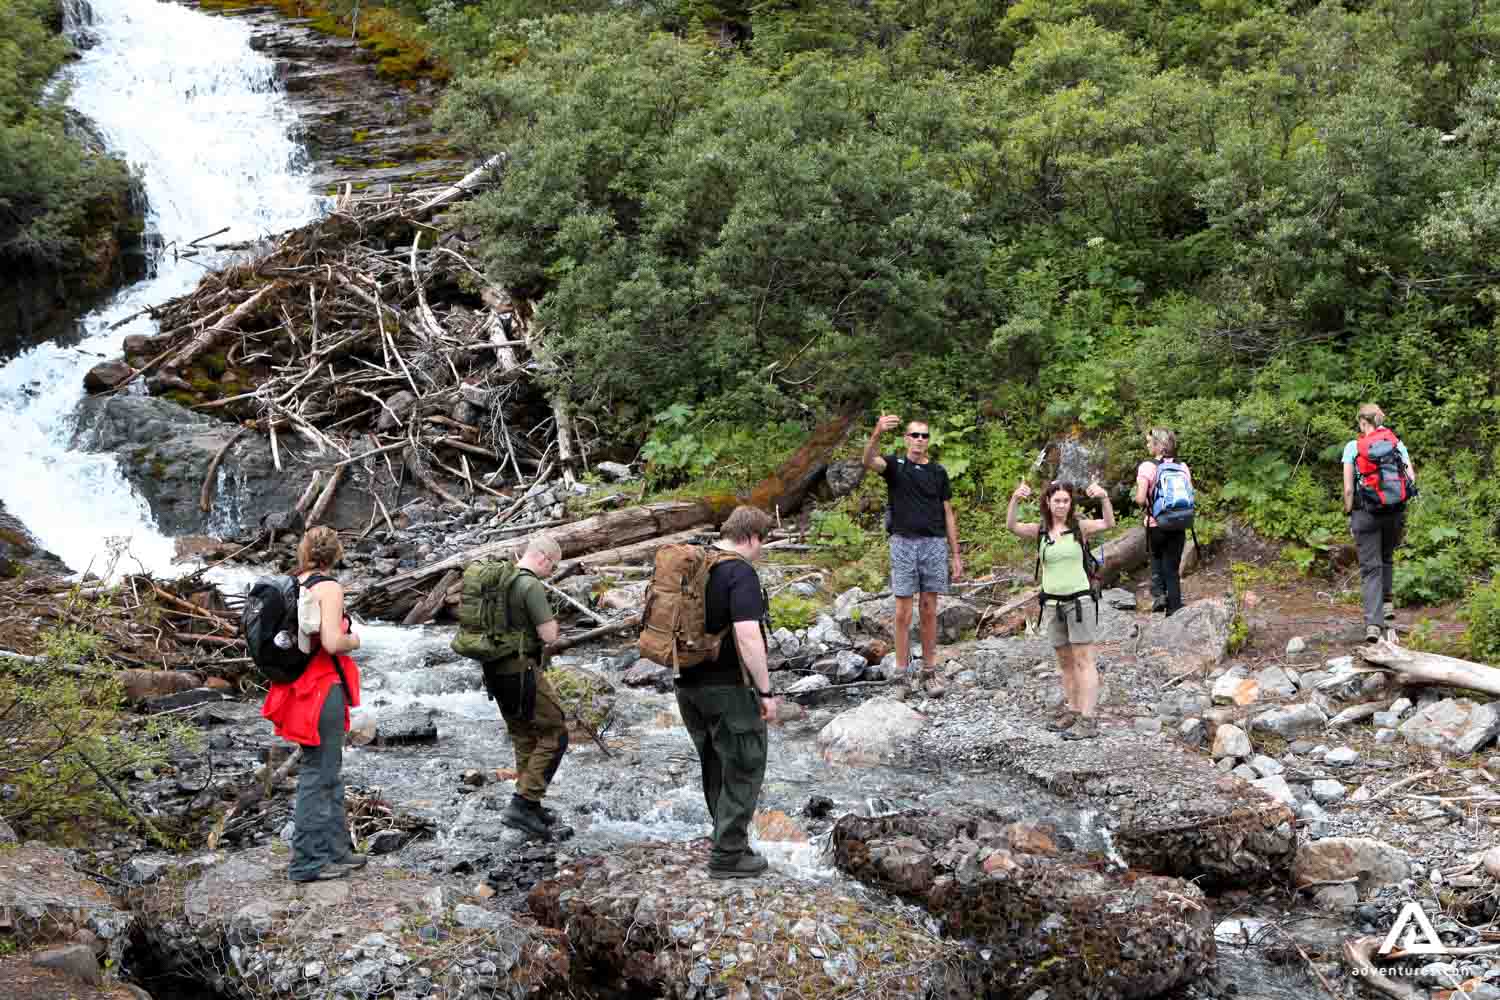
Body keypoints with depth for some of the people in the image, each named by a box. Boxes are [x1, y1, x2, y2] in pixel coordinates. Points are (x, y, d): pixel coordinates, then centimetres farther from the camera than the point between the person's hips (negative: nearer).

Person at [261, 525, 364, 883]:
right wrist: (354, 640, -4)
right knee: (318, 774, -1)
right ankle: (308, 862, 5)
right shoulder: (328, 587, -15)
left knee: (330, 772, 19)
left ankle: (336, 849, 28)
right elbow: (332, 643, -25)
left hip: (298, 688, 8)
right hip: (324, 689, -8)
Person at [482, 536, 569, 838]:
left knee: (524, 739, 18)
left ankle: (530, 807, 24)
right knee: (554, 736, -1)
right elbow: (549, 635, -20)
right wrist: (551, 619, 0)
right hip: (523, 672, -9)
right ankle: (522, 804, -7)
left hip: (495, 670, 9)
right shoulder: (532, 586, -18)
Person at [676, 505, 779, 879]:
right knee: (743, 769, 4)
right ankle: (728, 856, 6)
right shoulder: (741, 573, -17)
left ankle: (729, 839, 29)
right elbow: (747, 635, -25)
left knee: (715, 767, 19)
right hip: (728, 688, -8)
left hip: (689, 685, 8)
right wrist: (766, 691, -19)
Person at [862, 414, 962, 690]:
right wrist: (877, 433, -43)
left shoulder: (938, 472, 11)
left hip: (934, 544, 2)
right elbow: (869, 461, -22)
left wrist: (956, 555, 7)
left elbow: (948, 514, 12)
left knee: (929, 611, 6)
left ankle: (929, 670, 12)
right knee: (904, 611, -1)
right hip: (904, 543, -2)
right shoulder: (895, 465, 2)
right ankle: (901, 672, 3)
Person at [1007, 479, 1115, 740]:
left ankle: (1088, 718, -8)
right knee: (1064, 661, 13)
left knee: (1083, 660, -5)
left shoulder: (1080, 527, -6)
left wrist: (1104, 498, -40)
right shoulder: (1040, 531, 2)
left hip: (1079, 599, -4)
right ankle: (1072, 709, 22)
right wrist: (1015, 500, -31)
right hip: (1052, 601, 4)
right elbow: (1012, 526, -13)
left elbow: (1108, 524, -22)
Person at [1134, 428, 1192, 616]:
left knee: (1156, 558, 23)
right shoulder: (1183, 467, 3)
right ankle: (1174, 607, 8)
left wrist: (1146, 505, 3)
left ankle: (1158, 593, 8)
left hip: (1156, 524, -3)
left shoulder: (1147, 467, -12)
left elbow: (1140, 498, -17)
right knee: (1173, 567, 11)